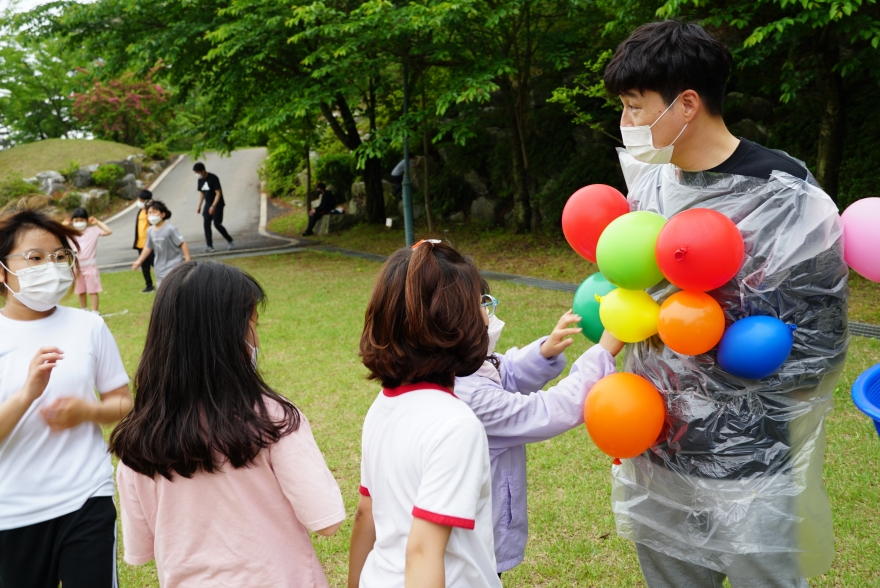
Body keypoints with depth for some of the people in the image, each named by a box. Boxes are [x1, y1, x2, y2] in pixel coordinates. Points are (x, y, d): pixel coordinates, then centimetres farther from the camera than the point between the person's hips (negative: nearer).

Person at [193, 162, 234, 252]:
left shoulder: (213, 178, -16)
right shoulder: (200, 180, 6)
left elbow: (218, 193, -18)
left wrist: (213, 206, -24)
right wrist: (199, 206, 10)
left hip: (217, 204, -7)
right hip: (208, 205, 7)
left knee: (217, 224, -11)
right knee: (206, 224, -4)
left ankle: (229, 240, 9)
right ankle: (209, 245, -1)